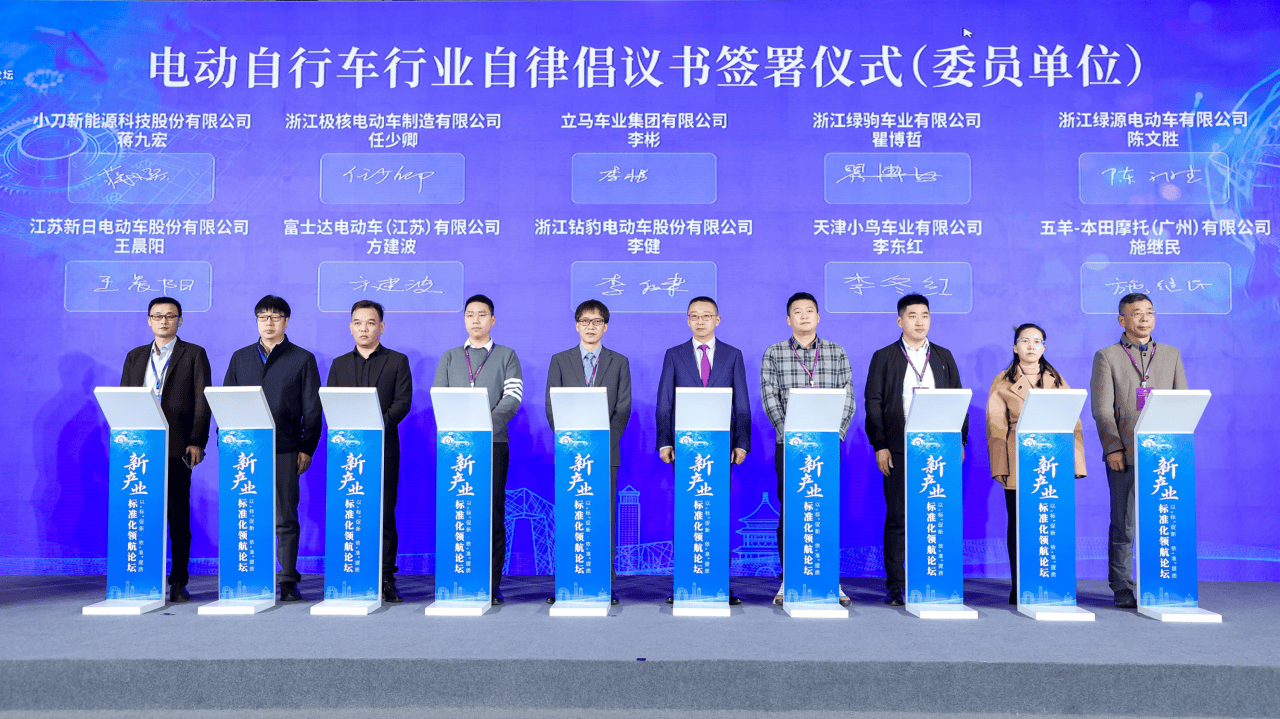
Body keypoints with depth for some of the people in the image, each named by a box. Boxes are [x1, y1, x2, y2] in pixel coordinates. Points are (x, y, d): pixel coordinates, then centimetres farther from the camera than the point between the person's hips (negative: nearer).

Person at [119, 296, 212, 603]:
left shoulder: (194, 355, 6)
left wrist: (196, 443, -9)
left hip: (177, 448, -3)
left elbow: (202, 402, 0)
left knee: (178, 516, 0)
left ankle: (179, 582, 8)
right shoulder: (135, 356, 18)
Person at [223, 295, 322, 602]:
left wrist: (307, 449, -2)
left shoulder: (302, 359, 6)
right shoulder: (240, 358, 14)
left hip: (285, 451, -2)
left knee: (285, 519, 0)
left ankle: (287, 582, 7)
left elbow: (312, 410, 4)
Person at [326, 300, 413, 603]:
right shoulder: (339, 364, 18)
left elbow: (403, 401, -1)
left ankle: (385, 580, 2)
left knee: (384, 515, -3)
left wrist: (378, 424, -16)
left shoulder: (397, 361, 10)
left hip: (383, 447, -2)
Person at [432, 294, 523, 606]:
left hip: (493, 443, -2)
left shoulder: (506, 356, 11)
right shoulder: (449, 357, 18)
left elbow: (513, 398, -2)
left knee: (493, 515, -2)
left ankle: (492, 586, 2)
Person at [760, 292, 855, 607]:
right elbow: (770, 400, -3)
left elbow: (847, 398, 4)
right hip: (789, 445, -1)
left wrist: (834, 435, -8)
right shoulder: (774, 354, 6)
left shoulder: (837, 353, 9)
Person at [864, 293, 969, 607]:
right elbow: (873, 404, 2)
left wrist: (959, 440, 4)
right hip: (898, 451, -2)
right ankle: (895, 586, 6)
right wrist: (880, 446, -6)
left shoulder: (944, 357, 15)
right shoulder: (884, 357, 6)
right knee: (897, 518, 0)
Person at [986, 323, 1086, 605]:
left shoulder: (1058, 382, 14)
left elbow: (1073, 425, 13)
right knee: (1018, 526, 0)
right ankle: (1019, 590, 7)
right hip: (1018, 466, -2)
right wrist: (1000, 467, -6)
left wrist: (1074, 462, 3)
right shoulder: (1002, 384, 7)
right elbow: (996, 428, 3)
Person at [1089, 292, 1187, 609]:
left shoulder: (1171, 354, 17)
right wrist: (1113, 448, -10)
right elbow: (1102, 409, -1)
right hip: (1125, 455, -3)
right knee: (1124, 526, 0)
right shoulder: (1107, 357, 6)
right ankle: (1124, 591, 9)